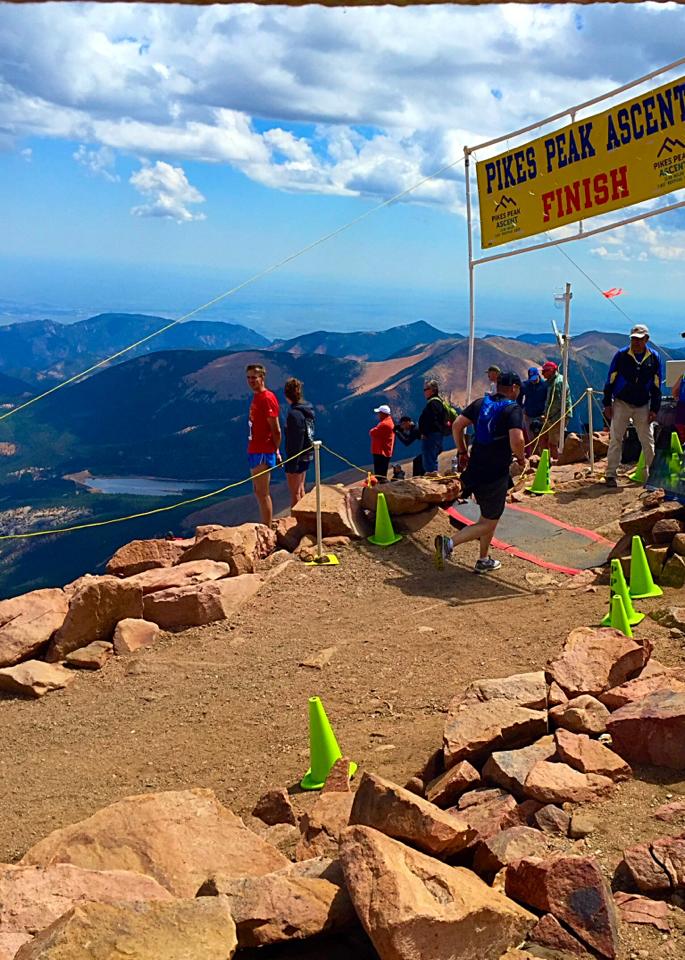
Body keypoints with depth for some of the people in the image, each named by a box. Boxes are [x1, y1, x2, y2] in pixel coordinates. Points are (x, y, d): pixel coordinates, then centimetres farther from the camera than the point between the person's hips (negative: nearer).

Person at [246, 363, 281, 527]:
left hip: (263, 453, -10)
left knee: (263, 493, -5)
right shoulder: (256, 397, 15)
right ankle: (265, 527, 25)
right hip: (254, 450, 10)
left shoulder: (267, 398, -15)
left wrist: (276, 450, -9)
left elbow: (276, 430, -16)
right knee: (258, 492, 16)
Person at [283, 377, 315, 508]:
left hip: (296, 456, -9)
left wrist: (292, 464, -20)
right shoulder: (307, 408, 5)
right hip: (307, 455, 9)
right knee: (300, 488, 22)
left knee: (294, 493, 2)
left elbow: (296, 441, -23)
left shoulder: (294, 413, -22)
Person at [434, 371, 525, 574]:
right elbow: (517, 440, -25)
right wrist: (520, 458, -5)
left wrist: (462, 453, 13)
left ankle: (484, 561, 32)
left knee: (488, 516, 25)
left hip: (474, 471, 7)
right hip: (495, 474, -7)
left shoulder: (480, 403, 8)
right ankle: (449, 543, -16)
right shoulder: (513, 409, -11)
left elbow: (457, 425, 3)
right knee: (489, 523, 3)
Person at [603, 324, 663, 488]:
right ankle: (610, 474, 0)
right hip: (621, 403, -1)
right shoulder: (621, 355, -5)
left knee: (648, 441, 4)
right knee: (615, 439, -4)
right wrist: (607, 404, -4)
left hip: (643, 406, 1)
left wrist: (654, 409, -1)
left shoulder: (654, 357, -1)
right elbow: (610, 381, -1)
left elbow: (656, 386, 3)